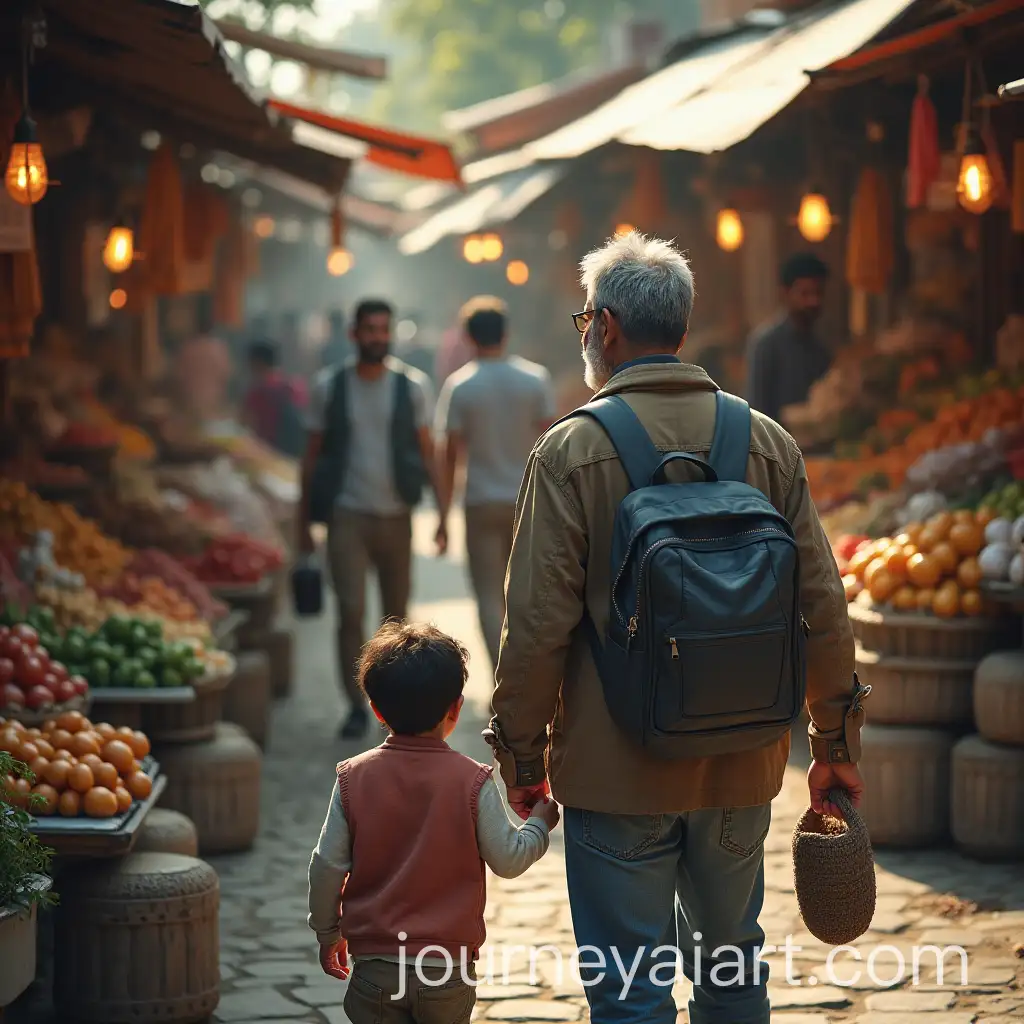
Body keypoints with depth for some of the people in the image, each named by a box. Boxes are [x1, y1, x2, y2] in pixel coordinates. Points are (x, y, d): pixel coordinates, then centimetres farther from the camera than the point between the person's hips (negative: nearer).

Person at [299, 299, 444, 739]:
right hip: (346, 513, -1)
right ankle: (356, 706, -4)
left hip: (396, 513, 1)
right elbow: (313, 455, 8)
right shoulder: (329, 385, 3)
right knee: (351, 611, -10)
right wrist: (304, 521, 6)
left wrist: (443, 516, -2)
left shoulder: (413, 385, 3)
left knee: (396, 613, 7)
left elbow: (427, 453, 5)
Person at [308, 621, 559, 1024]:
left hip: (375, 965, 0)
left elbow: (327, 867, -1)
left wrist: (327, 933, 14)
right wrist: (540, 824, 18)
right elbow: (508, 860, -2)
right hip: (449, 970, 0)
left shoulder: (353, 778, -5)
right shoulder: (473, 782, -9)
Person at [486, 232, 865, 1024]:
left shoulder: (572, 450, -10)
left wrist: (522, 758, -1)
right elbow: (822, 608, 3)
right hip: (742, 768, 4)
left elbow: (538, 625, -12)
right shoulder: (769, 443, 1)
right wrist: (836, 747, 13)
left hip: (617, 772, -4)